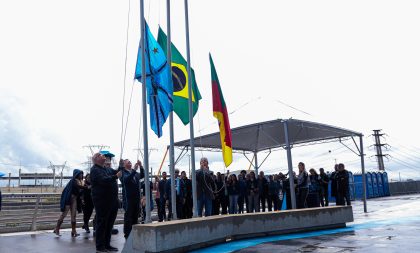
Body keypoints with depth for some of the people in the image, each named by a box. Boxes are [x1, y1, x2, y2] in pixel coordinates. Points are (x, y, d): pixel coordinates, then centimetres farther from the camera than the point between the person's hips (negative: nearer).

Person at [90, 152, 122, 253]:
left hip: (112, 201, 8)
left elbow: (117, 172, 18)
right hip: (102, 201, -8)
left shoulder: (107, 169, 18)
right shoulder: (95, 169, -9)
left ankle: (107, 244, 23)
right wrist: (115, 176, -26)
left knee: (109, 224, 14)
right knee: (101, 224, -1)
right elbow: (103, 180, -23)